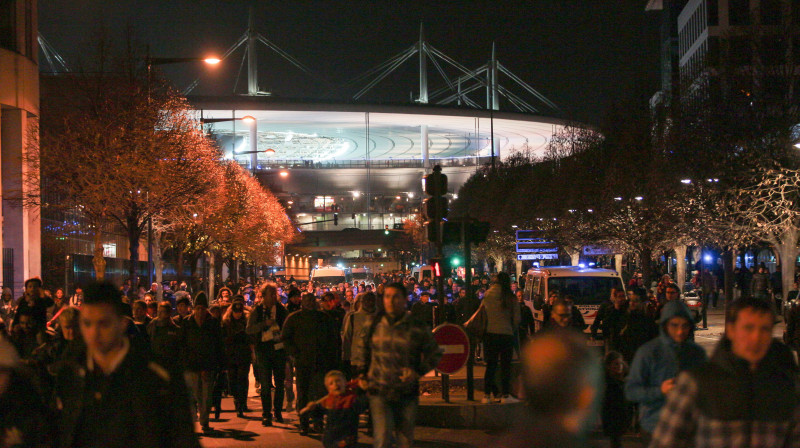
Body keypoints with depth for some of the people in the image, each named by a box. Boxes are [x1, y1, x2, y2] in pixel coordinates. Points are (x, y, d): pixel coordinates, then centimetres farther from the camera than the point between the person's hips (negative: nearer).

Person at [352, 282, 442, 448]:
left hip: (407, 394, 0)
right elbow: (361, 351, 16)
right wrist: (362, 373, 9)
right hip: (379, 392, 0)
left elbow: (435, 354, 6)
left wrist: (418, 371, -7)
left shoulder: (418, 329, -4)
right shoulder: (372, 325, 1)